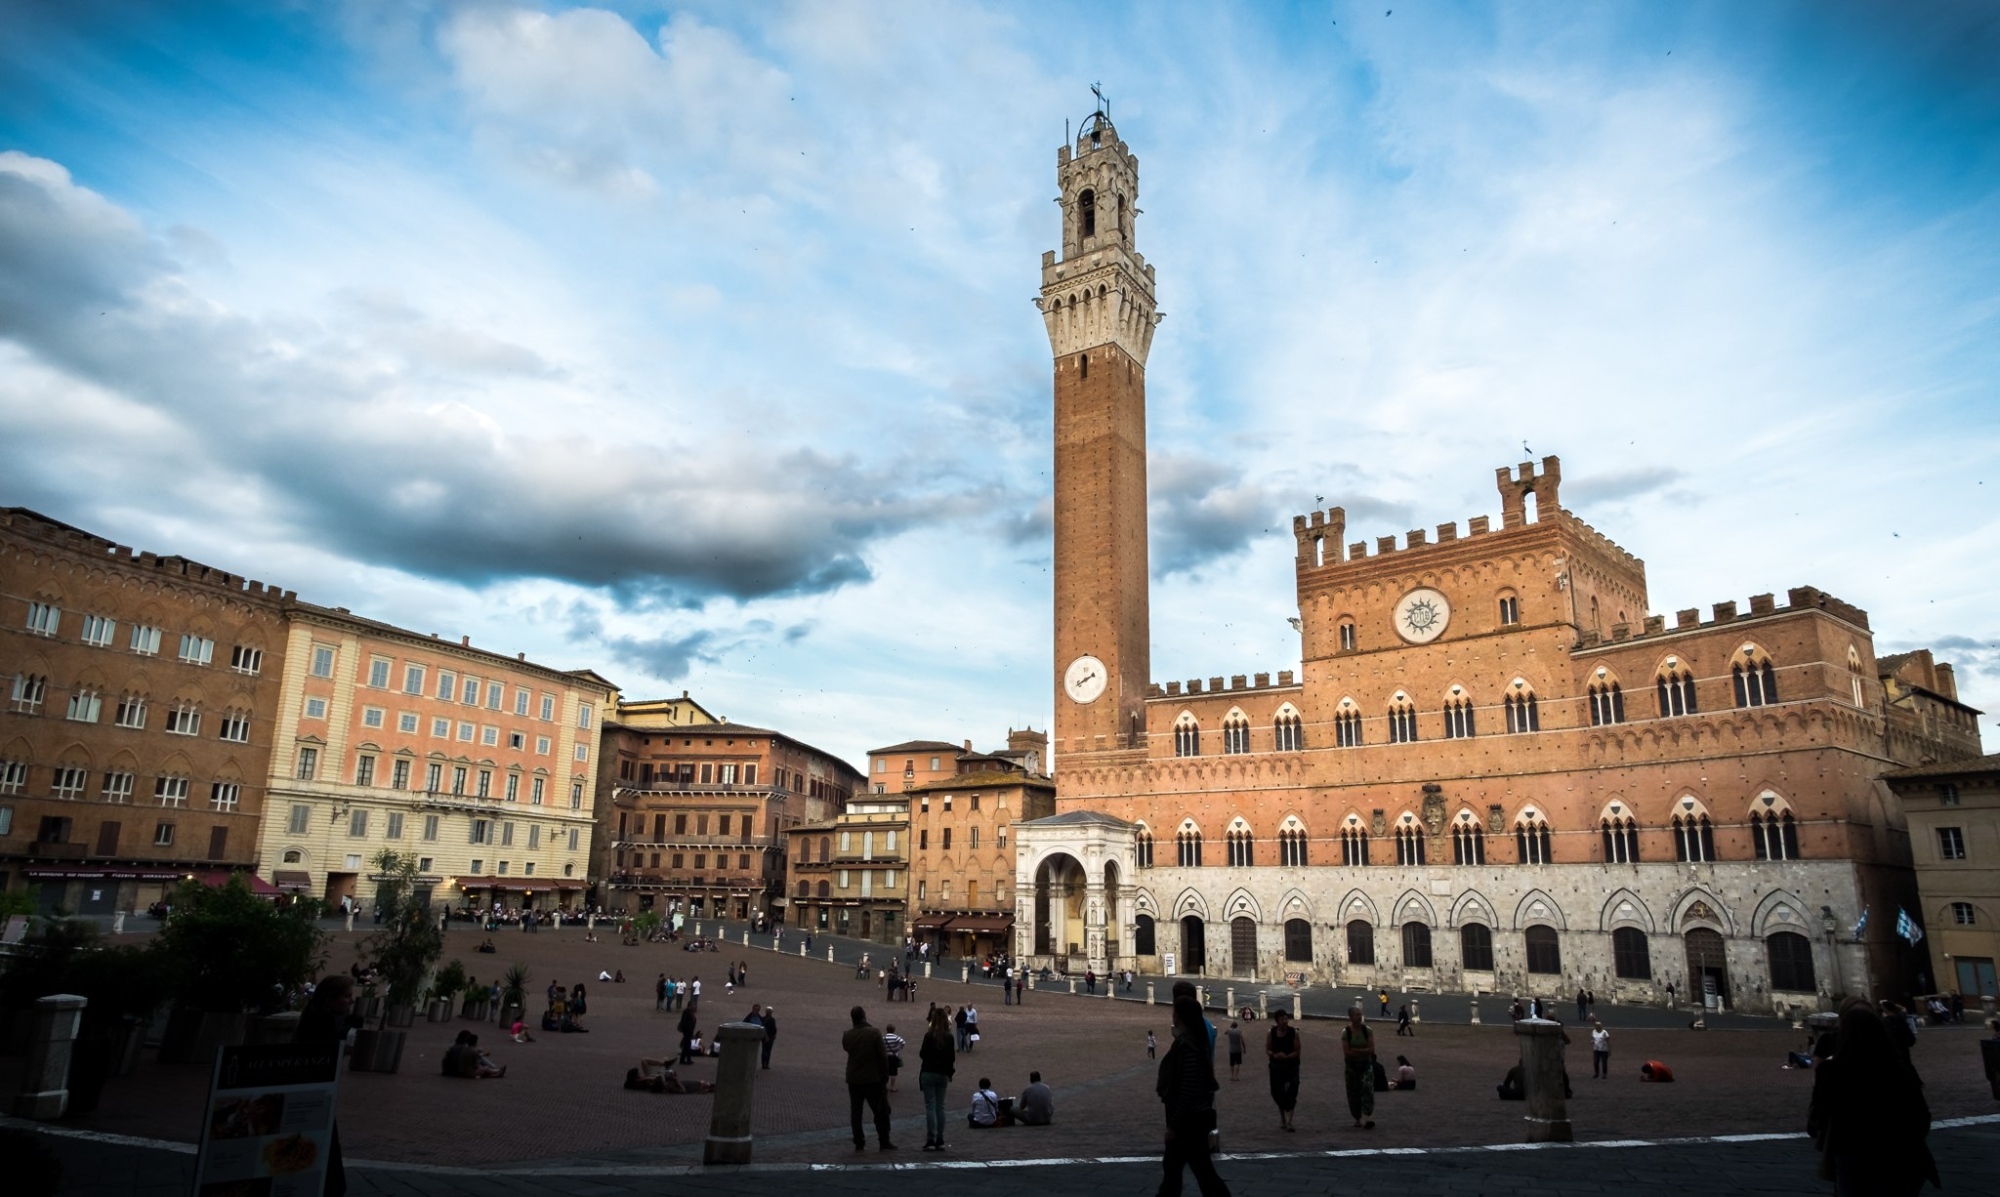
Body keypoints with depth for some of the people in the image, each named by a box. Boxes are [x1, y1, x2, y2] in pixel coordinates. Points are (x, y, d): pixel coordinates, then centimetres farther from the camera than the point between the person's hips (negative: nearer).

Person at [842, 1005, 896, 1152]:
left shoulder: (847, 1036, -3)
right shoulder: (874, 1033, -13)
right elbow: (883, 1057, -12)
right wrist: (885, 1078, -3)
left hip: (854, 1080, 3)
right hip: (873, 1079, -3)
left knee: (856, 1112, 11)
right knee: (881, 1112, 8)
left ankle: (859, 1143, 10)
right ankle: (884, 1142, 9)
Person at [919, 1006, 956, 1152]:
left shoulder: (929, 1035, -13)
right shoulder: (949, 1037, -1)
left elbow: (922, 1054, -9)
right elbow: (952, 1058, 3)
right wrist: (950, 1072, 15)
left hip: (929, 1073, -4)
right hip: (943, 1074, 4)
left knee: (930, 1106, -1)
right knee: (940, 1106, 11)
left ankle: (931, 1141, -5)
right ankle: (940, 1141, 12)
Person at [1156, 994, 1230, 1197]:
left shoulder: (1186, 1044, -22)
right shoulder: (1194, 1040, 7)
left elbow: (1188, 1089, -24)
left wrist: (1173, 1124, -19)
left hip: (1190, 1117, -10)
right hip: (1193, 1114, 10)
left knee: (1202, 1169, -1)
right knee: (1172, 1165, 18)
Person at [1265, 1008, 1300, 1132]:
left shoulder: (1294, 1033, -7)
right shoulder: (1271, 1033, -2)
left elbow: (1297, 1052, -7)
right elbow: (1267, 1050, 2)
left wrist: (1286, 1056, -23)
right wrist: (1274, 1055, -19)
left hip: (1291, 1066, -2)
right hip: (1276, 1066, 2)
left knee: (1291, 1093, -12)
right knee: (1277, 1092, 9)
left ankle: (1288, 1122, -11)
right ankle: (1282, 1116, 33)